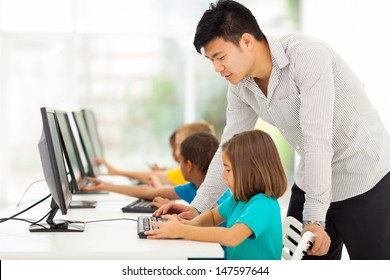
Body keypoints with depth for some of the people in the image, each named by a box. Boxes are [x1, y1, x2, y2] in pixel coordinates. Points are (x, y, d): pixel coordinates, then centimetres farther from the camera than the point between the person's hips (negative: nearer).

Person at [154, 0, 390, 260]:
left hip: (364, 180, -7)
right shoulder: (241, 86, -4)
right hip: (312, 180, 7)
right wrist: (197, 207, 1)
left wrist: (314, 219, -32)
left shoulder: (307, 54, -27)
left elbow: (317, 140, -31)